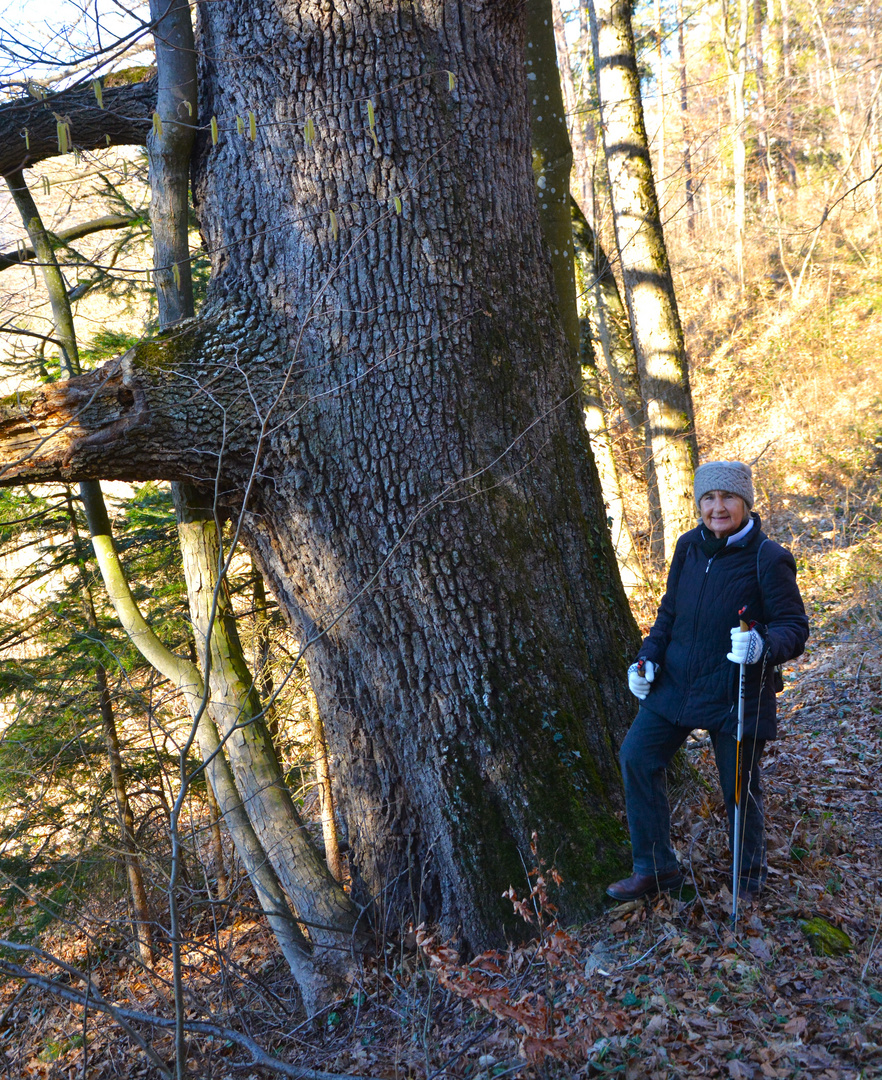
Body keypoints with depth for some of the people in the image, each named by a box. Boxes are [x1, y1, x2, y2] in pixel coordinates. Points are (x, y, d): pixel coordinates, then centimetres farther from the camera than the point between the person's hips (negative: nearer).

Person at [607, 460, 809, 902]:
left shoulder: (768, 558, -14)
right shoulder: (689, 546, 2)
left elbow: (794, 628, -13)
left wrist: (763, 646, -35)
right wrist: (648, 657, 0)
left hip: (736, 695, -5)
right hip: (676, 683, 5)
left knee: (739, 787, 7)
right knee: (637, 757, 3)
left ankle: (749, 875, 36)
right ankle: (655, 869, 19)